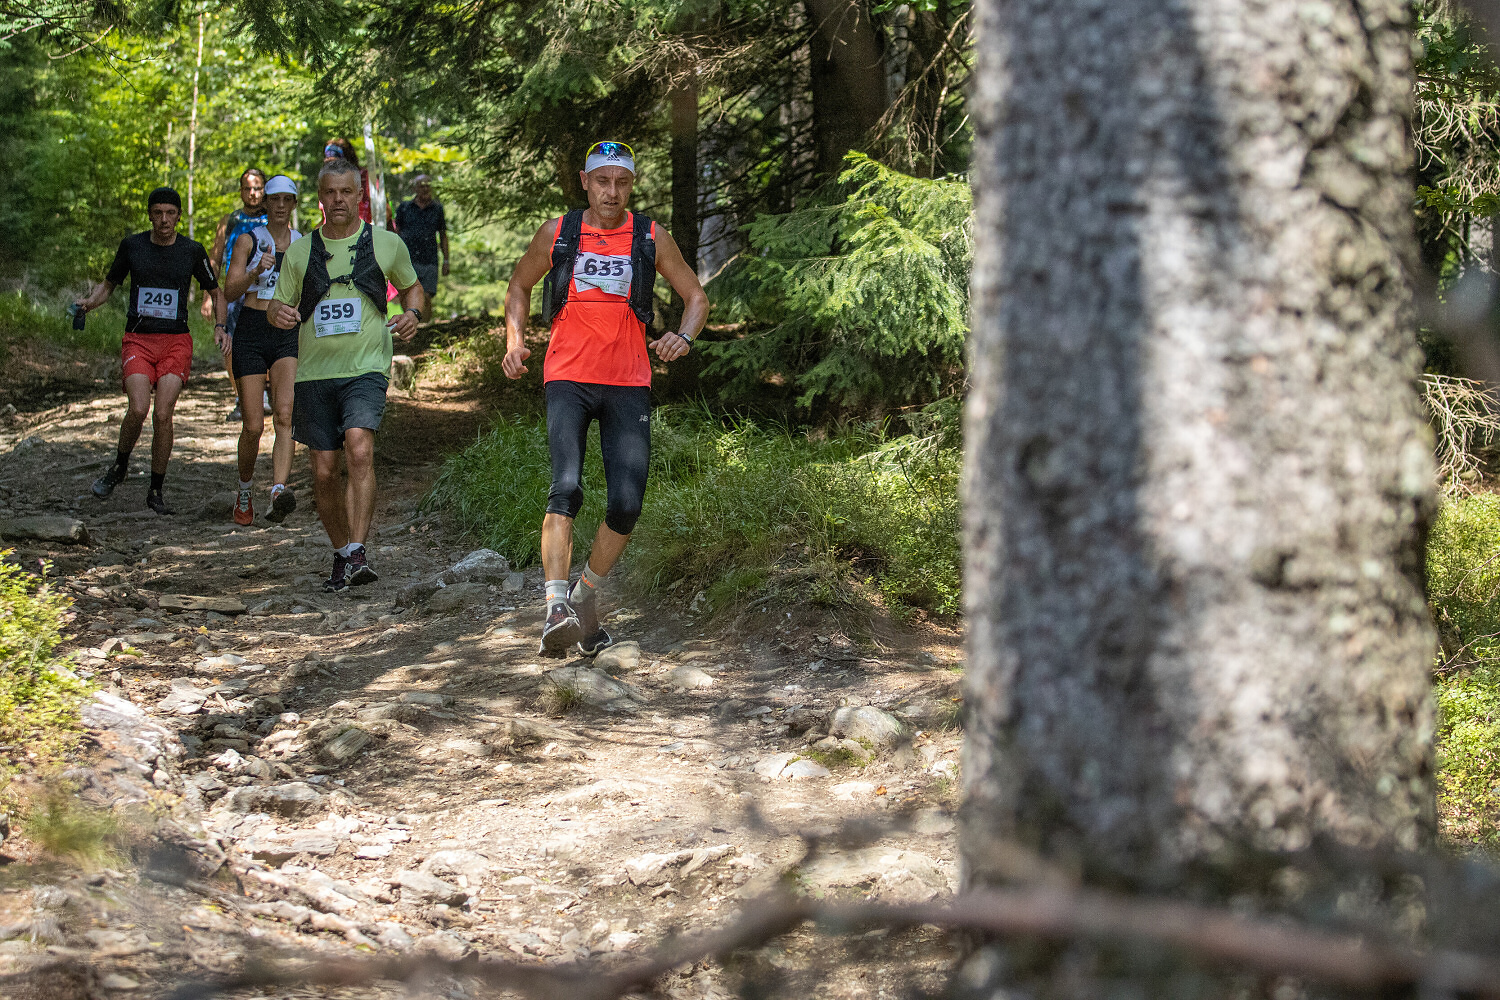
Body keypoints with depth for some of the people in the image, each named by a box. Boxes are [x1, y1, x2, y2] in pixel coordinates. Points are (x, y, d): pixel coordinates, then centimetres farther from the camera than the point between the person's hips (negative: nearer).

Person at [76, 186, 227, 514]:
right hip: (137, 340, 0)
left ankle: (156, 491, 3)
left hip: (176, 342, 0)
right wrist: (91, 301, -4)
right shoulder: (132, 245, 4)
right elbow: (108, 284, 17)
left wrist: (221, 326, -1)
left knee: (163, 415, -13)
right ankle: (120, 466, 9)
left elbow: (215, 292, 16)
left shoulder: (192, 251, 3)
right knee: (138, 409, -20)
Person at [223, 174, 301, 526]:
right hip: (251, 335, -1)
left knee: (285, 415, -21)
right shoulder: (248, 241, 2)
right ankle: (244, 493, 24)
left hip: (289, 337, 1)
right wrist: (255, 272, -26)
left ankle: (278, 494, -36)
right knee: (253, 427, -2)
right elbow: (230, 292, -9)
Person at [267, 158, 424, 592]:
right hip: (315, 373, 3)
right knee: (324, 472, 4)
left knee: (359, 449, -26)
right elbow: (277, 305, 13)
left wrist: (412, 314, -2)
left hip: (366, 369, -3)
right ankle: (342, 555, 23)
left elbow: (412, 286, 20)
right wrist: (279, 313, -12)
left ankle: (358, 553, -28)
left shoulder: (387, 244, 5)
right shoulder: (300, 251, 8)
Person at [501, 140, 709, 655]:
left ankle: (585, 594, 17)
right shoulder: (556, 234, 4)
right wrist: (515, 341, 3)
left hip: (628, 385, 1)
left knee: (627, 504, -7)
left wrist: (683, 337, -10)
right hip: (568, 379, -1)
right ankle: (556, 610, -30)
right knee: (566, 488, -21)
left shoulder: (651, 239, 3)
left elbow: (696, 296, 11)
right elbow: (519, 286, 19)